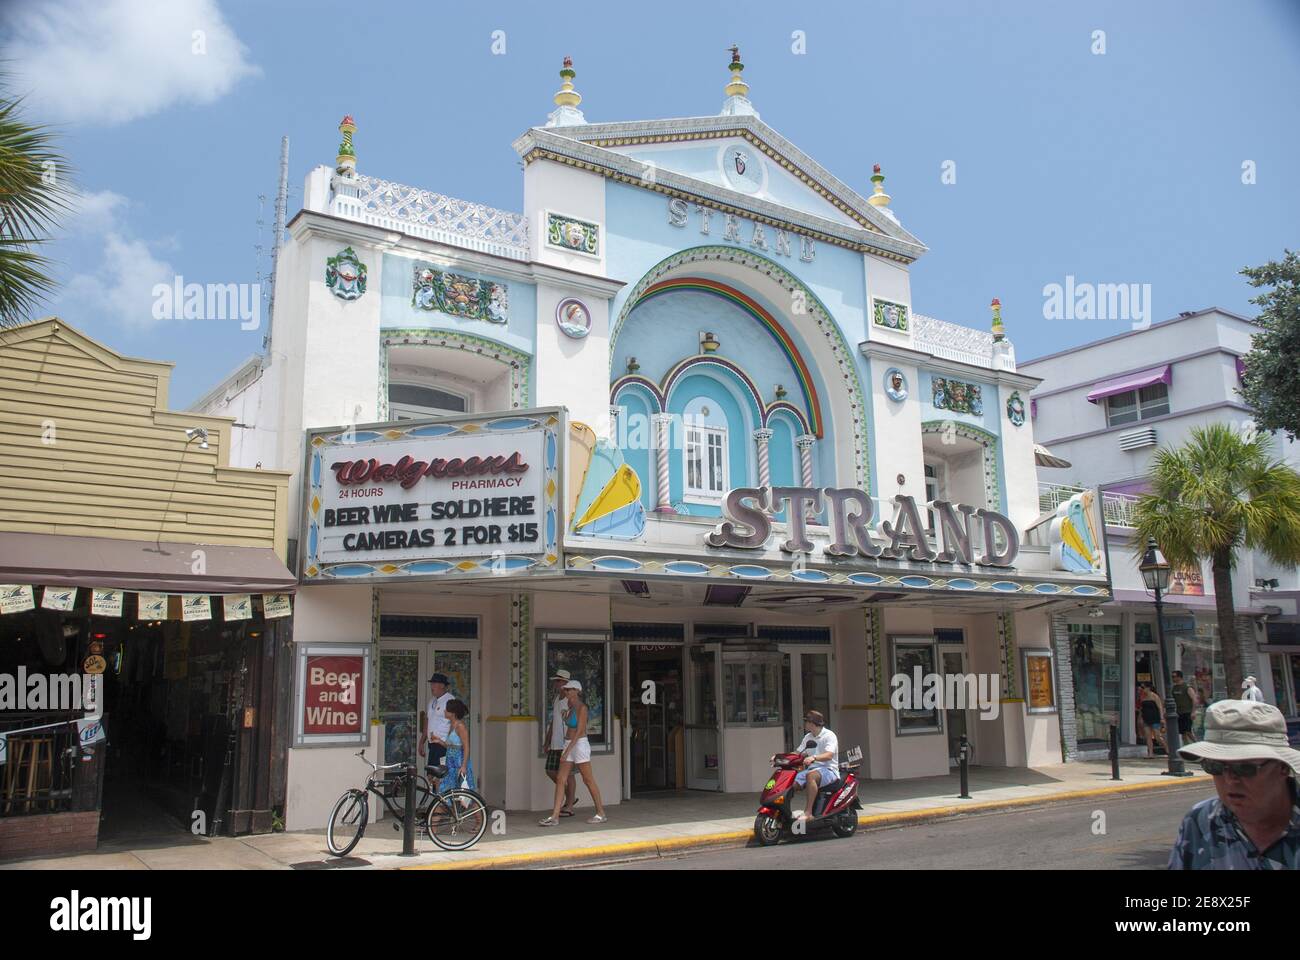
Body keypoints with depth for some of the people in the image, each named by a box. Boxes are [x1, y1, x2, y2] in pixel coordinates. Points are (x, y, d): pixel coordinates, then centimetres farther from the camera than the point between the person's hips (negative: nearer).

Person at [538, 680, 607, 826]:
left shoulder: (581, 708, -14)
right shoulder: (570, 708, 11)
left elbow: (579, 731, -19)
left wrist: (567, 751, -22)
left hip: (580, 745, -8)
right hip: (568, 745, 8)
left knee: (588, 780, 0)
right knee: (560, 779, 0)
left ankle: (601, 814, 11)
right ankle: (555, 816, -1)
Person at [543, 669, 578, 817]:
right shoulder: (555, 699, 14)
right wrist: (547, 742, 19)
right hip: (555, 743, 8)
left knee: (568, 774, -2)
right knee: (551, 771, 9)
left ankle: (569, 807, 8)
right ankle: (571, 797, 23)